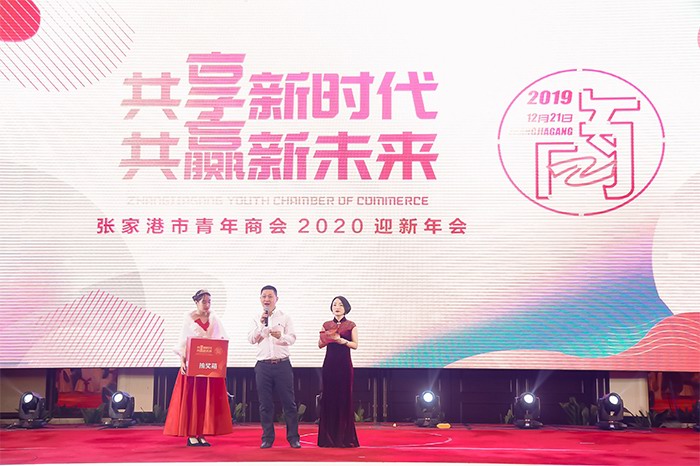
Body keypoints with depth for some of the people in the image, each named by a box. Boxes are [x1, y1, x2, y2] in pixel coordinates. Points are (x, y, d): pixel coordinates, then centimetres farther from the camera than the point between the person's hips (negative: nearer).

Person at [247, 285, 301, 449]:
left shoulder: (285, 317, 5)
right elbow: (251, 339, 0)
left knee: (288, 402, 0)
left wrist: (281, 336, -22)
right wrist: (261, 324, -12)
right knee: (265, 404, 5)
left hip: (282, 364, -1)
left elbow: (292, 338, -2)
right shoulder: (256, 318, 10)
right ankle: (267, 438, 13)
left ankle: (293, 437, 7)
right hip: (263, 365, 2)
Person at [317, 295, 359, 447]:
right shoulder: (327, 325, 12)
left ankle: (344, 437, 4)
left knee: (344, 398, -3)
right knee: (329, 398, 0)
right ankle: (328, 437, 6)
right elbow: (320, 344, 7)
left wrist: (341, 340, -15)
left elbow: (355, 345, -1)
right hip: (329, 364, 2)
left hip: (344, 364, -2)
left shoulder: (351, 325, 5)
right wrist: (329, 338, -12)